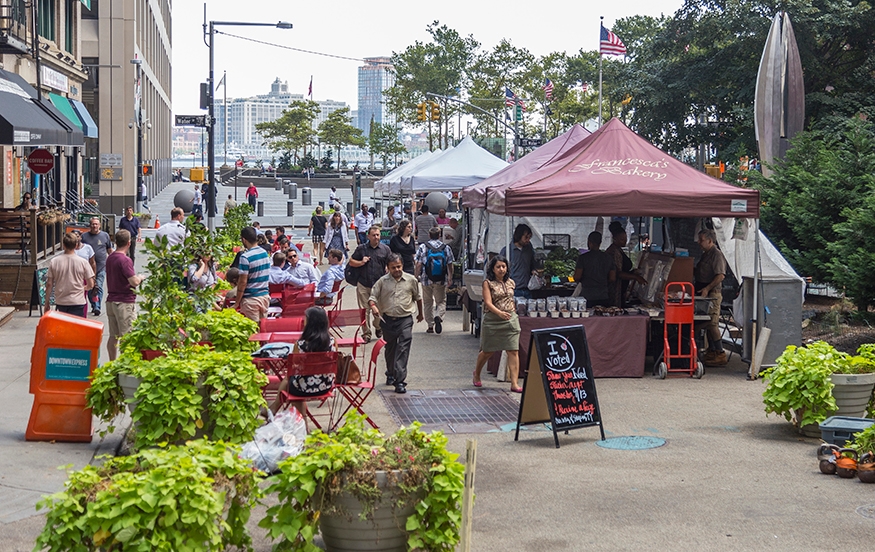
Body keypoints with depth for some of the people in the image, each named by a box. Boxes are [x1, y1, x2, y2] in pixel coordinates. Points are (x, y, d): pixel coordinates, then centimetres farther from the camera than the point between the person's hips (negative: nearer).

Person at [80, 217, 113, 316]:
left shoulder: (105, 235, 6)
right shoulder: (84, 236, 6)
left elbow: (110, 250, 14)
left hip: (101, 267, -1)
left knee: (99, 287, -8)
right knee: (90, 287, 6)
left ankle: (97, 307, -8)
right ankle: (93, 305, 20)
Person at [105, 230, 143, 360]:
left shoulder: (110, 258, 9)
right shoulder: (125, 260, -17)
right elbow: (134, 282, -22)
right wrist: (140, 277, -1)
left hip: (111, 300, 8)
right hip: (125, 302, -8)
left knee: (113, 336, 12)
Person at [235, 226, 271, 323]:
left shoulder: (245, 257, -16)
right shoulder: (265, 253, 6)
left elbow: (243, 282, -16)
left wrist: (237, 303, -8)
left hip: (251, 299, -7)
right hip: (265, 296, 7)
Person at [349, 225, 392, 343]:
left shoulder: (385, 249, 6)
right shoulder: (361, 248, 5)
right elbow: (351, 262, 12)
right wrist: (361, 262, -7)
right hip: (363, 285, 0)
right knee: (364, 310, 1)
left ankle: (378, 326, 33)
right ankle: (366, 333, 11)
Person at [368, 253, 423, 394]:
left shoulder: (411, 280, 2)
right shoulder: (382, 281, 1)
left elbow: (418, 297, 17)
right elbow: (372, 296, 1)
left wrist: (420, 313, 27)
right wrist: (373, 306, -21)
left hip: (405, 319, -2)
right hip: (388, 319, 2)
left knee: (403, 348, -13)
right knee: (390, 348, 16)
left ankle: (400, 381, -17)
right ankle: (391, 374, 39)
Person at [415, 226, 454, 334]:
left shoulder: (423, 247, -3)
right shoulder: (446, 248, 1)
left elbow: (419, 264, -5)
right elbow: (450, 265, 5)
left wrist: (416, 276, 4)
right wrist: (450, 277, 18)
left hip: (427, 280, 0)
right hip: (441, 280, 1)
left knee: (428, 302, 11)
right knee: (441, 301, 10)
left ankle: (430, 326, 12)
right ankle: (438, 317, -19)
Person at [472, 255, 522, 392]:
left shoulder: (510, 282, 11)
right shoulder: (488, 283, -4)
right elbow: (488, 302, -15)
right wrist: (500, 313, -29)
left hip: (510, 319, 3)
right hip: (492, 320, -3)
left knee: (513, 351, -8)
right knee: (487, 351, 9)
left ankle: (514, 383, -9)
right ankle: (476, 373, 37)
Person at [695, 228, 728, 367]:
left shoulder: (717, 254, -12)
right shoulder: (705, 254, 19)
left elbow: (721, 275, -21)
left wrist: (707, 288, -24)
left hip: (713, 293, -10)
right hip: (704, 293, 10)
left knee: (712, 324, -11)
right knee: (708, 323, 11)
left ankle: (720, 354, -10)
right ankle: (711, 351, 17)